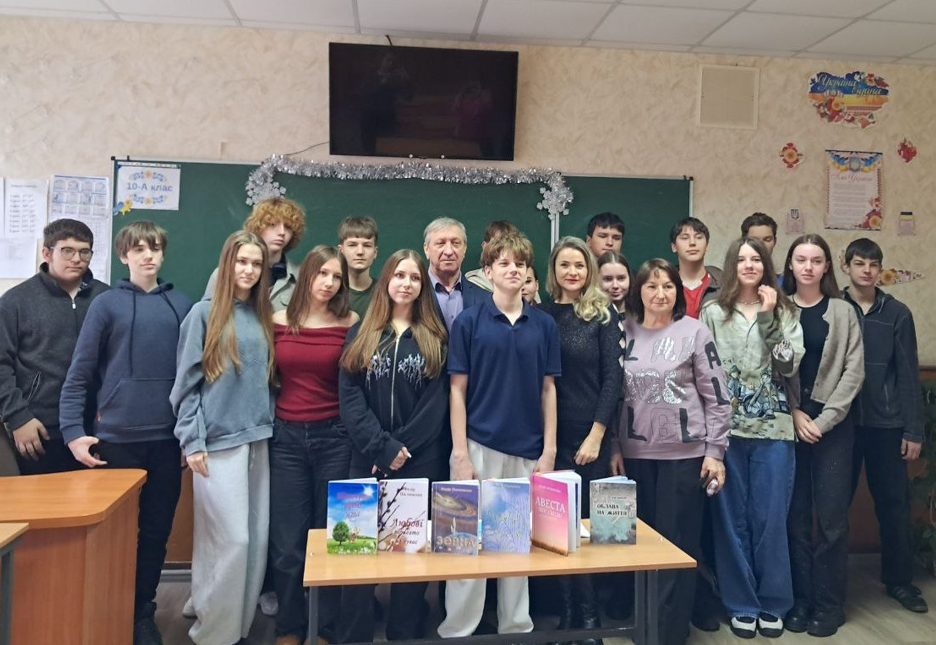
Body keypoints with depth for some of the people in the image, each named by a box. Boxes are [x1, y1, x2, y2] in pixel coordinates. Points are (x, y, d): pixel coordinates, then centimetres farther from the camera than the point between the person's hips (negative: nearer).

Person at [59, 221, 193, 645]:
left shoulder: (182, 306, 6)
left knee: (156, 531, 10)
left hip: (168, 438, 2)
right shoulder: (107, 304, -1)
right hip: (117, 438, -2)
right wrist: (73, 431, -9)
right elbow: (79, 374, -1)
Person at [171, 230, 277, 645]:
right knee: (229, 539, -5)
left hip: (258, 439, 5)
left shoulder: (263, 318, 11)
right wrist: (192, 441, -9)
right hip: (219, 441, -5)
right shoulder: (204, 313, -3)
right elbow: (187, 382, -4)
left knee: (257, 539, 8)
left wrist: (267, 423, 10)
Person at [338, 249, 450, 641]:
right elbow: (350, 398, -3)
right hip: (367, 460, 0)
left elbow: (436, 404, -1)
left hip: (420, 462, 0)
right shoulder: (361, 334, 7)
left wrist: (402, 451, -11)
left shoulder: (435, 338, 6)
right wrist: (383, 447, -13)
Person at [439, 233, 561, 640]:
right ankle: (456, 630, 19)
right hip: (479, 446, -2)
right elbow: (457, 390, -3)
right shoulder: (468, 322, -2)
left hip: (528, 451, 3)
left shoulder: (545, 324, 5)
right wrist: (461, 454, -9)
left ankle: (517, 626, 28)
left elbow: (548, 390, 7)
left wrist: (549, 451, 2)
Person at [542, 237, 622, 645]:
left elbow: (613, 376, -5)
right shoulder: (542, 314, 8)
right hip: (550, 436, 3)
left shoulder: (602, 314, 0)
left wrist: (597, 434, -11)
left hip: (590, 435, -3)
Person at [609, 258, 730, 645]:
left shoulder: (695, 332, -4)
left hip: (684, 453, -3)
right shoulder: (625, 332, 4)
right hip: (636, 453, 3)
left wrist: (715, 452, -7)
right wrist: (615, 447, 6)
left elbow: (717, 396, -3)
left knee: (677, 543, 3)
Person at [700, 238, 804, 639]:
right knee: (732, 518, 6)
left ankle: (773, 603, 22)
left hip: (773, 429, 1)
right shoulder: (712, 313, 4)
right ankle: (741, 604, 19)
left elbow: (788, 366, -5)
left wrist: (768, 318, -10)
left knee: (770, 517, 5)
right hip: (726, 429, 0)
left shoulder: (784, 312, 8)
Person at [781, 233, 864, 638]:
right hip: (788, 423, 1)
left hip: (833, 424, 0)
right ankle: (799, 599, 15)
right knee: (794, 514, 4)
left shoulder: (843, 312, 4)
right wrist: (795, 414, -9)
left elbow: (854, 371, -1)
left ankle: (828, 604, 13)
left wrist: (824, 419, -9)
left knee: (831, 515, 0)